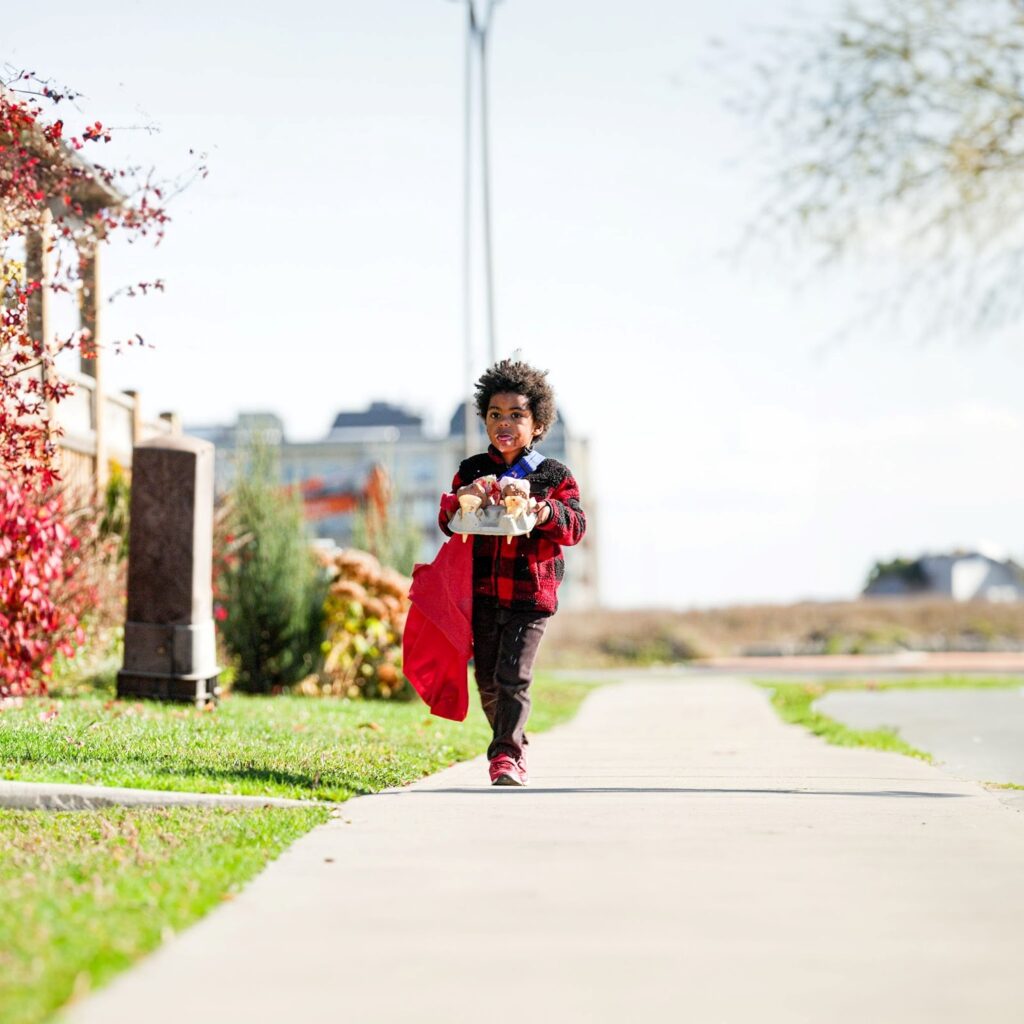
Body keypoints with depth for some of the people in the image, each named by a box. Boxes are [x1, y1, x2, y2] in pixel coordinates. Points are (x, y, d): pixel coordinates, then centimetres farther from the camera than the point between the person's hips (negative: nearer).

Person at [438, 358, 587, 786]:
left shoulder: (554, 475, 2)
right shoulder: (471, 471, 8)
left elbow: (576, 526, -5)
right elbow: (447, 523, 3)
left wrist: (548, 513, -25)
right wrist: (462, 499, -18)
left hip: (531, 594, -3)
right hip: (483, 593, 3)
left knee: (513, 676, -12)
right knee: (487, 681, 10)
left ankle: (506, 755, -8)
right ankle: (512, 747, 28)